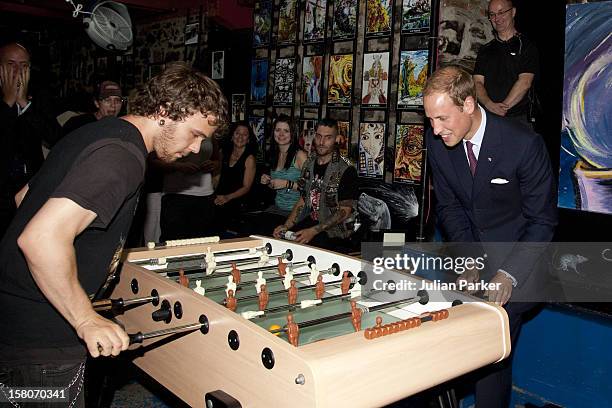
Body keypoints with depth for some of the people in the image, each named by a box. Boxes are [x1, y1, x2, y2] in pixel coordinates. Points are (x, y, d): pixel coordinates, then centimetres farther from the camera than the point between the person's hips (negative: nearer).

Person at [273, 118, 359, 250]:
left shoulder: (346, 170, -11)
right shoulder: (308, 164, 11)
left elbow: (345, 211, -14)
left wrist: (314, 231, -23)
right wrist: (286, 226, 0)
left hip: (335, 230, -6)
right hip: (310, 221, 6)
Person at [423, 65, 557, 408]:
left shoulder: (524, 143, -22)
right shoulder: (438, 142, -8)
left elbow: (543, 221, -14)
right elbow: (449, 205, 3)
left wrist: (509, 274, -23)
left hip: (516, 257, -4)